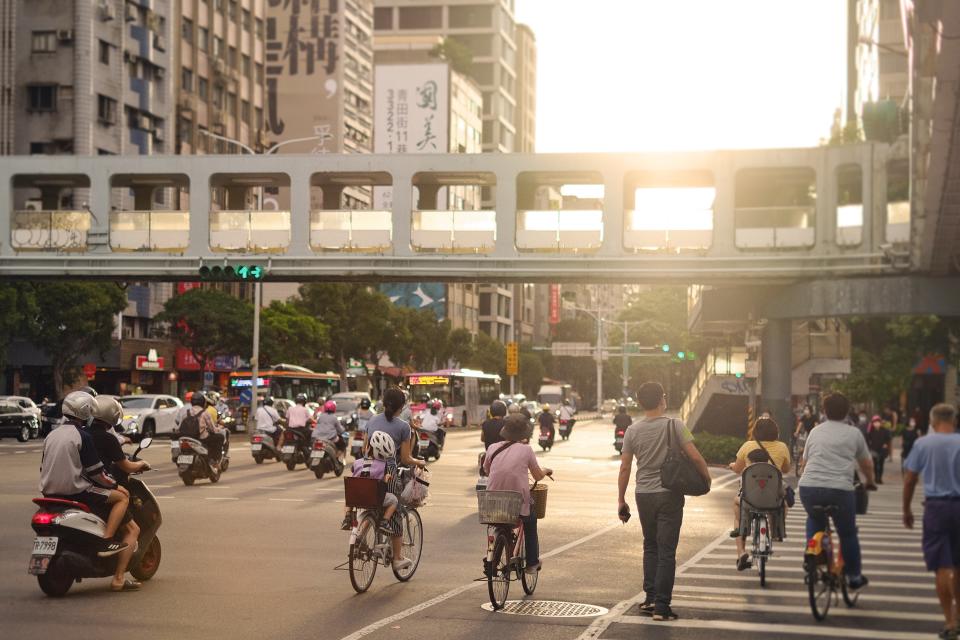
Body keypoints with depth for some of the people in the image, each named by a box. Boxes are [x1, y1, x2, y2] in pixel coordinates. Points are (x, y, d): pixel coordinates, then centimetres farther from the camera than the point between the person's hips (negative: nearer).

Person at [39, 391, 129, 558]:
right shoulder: (83, 437, -11)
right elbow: (96, 473, -11)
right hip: (74, 491, -8)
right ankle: (107, 541, -16)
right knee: (122, 496, -2)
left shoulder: (52, 435, 11)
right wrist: (115, 485, 4)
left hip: (50, 492, 8)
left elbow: (43, 469, 17)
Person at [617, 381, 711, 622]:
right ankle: (661, 606, 0)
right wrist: (707, 477, 4)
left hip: (644, 495, 3)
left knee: (650, 547, 19)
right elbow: (695, 457, -14)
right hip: (670, 494, -3)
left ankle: (650, 598, 16)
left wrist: (621, 500, 10)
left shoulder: (632, 430, 0)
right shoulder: (674, 425, -10)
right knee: (666, 551, 1)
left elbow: (624, 468, 2)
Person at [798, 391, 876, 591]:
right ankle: (854, 576, 23)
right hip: (840, 489, -2)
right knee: (848, 533, 15)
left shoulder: (816, 431, 18)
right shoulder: (853, 433, 12)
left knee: (815, 521, 31)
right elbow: (867, 464, 22)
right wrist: (870, 482, 40)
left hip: (809, 487, 2)